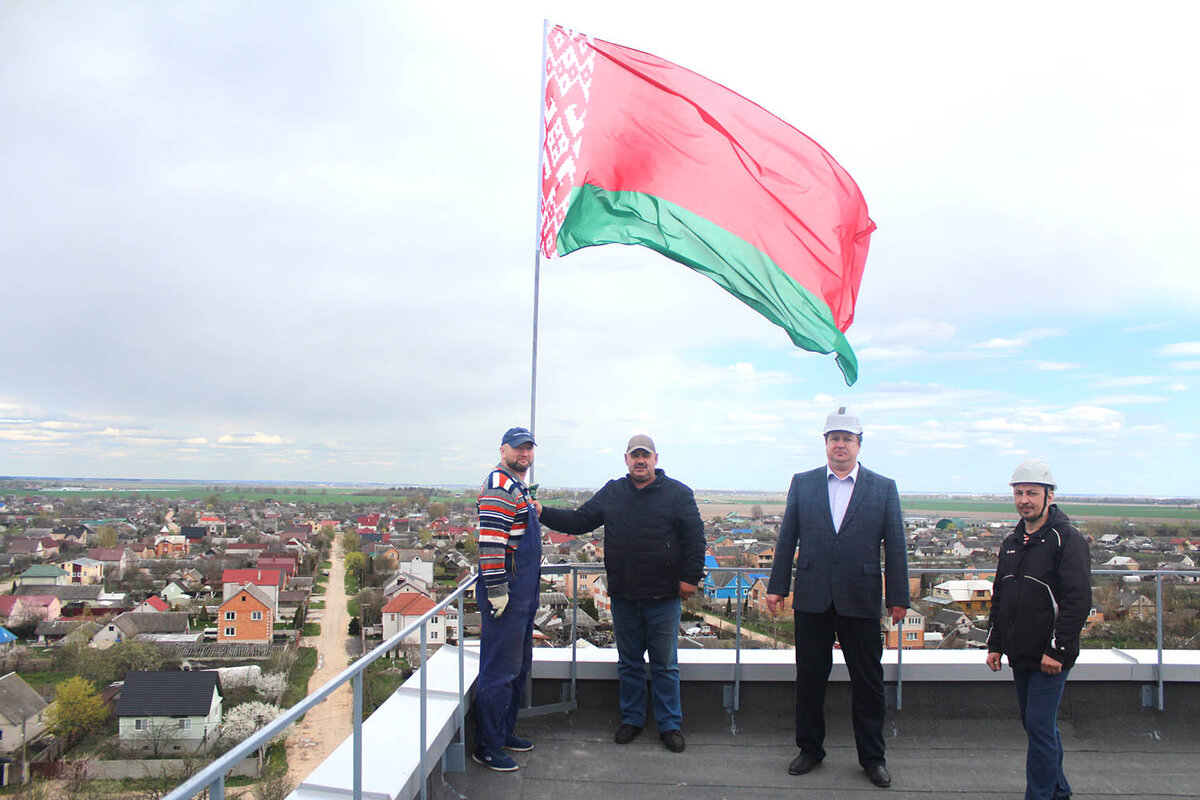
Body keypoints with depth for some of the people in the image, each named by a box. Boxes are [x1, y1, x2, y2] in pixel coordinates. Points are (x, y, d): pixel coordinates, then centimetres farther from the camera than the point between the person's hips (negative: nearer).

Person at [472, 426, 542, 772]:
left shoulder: (519, 487, 18)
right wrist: (496, 590, -24)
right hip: (505, 593, -11)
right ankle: (486, 748, 8)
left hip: (522, 594, 11)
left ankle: (504, 731, 32)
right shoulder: (498, 486, -15)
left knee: (519, 666, 19)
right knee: (499, 671, -3)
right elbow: (490, 540, -23)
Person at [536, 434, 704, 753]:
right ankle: (631, 718, 29)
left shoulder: (678, 493, -2)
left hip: (663, 597, -3)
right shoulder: (612, 493, 8)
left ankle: (670, 724, 19)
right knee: (629, 662, 14)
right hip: (623, 595, 3)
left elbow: (695, 538, -3)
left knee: (664, 664, 6)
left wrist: (690, 577, -9)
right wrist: (542, 513, -1)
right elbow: (579, 521, 10)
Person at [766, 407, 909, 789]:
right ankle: (810, 748, 27)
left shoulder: (884, 488, 3)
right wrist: (778, 586, 3)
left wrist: (898, 597, 0)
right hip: (812, 599, 1)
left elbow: (895, 546, 2)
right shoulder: (803, 483, 5)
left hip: (861, 600, -1)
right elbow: (787, 538, 6)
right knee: (809, 678, 11)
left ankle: (872, 756, 26)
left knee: (868, 682, 9)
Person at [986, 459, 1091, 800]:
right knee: (1036, 724, 17)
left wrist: (1057, 649, -19)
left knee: (1039, 727, -5)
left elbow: (1078, 600, -17)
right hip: (1020, 656, 7)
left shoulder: (1068, 539, -11)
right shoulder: (1011, 541, 12)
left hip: (1050, 657, -7)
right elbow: (999, 596, 18)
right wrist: (994, 643, 14)